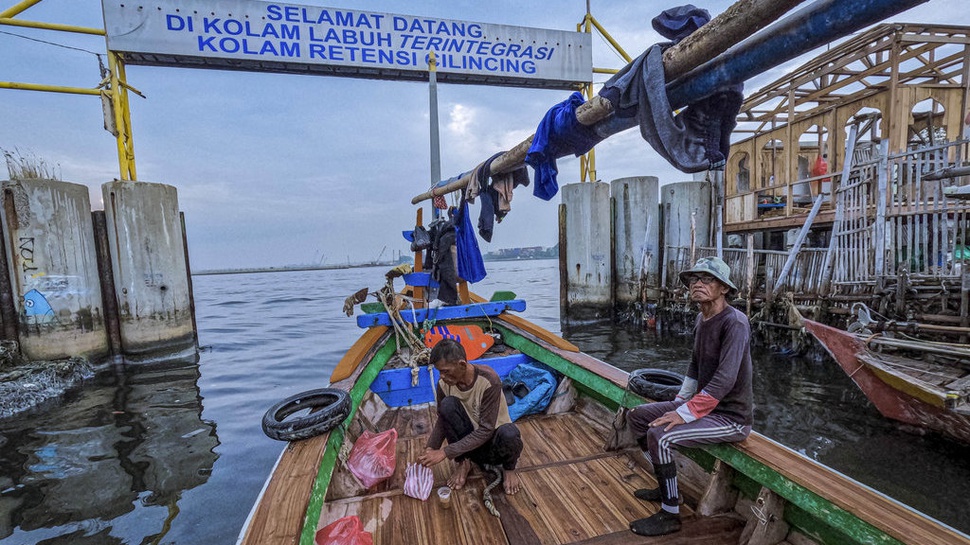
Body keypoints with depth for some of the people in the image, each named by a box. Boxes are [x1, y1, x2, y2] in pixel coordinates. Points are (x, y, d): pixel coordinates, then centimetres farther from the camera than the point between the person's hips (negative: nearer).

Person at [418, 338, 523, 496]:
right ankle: (464, 462, -2)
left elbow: (486, 430, -28)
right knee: (447, 404, -25)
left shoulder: (489, 380, -29)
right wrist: (430, 449, -16)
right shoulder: (444, 384, -14)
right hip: (467, 441, 3)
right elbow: (442, 419, 1)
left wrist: (445, 453, -29)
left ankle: (509, 468, -1)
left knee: (508, 433, -39)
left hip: (494, 441, -3)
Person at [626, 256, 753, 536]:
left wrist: (686, 414, -26)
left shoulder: (735, 322, -22)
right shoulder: (701, 318, 4)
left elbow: (724, 380, -29)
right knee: (638, 416, 5)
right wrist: (680, 401, 11)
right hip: (704, 404, 9)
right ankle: (665, 486, 21)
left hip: (731, 417, -9)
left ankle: (670, 515, -3)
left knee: (659, 435, -25)